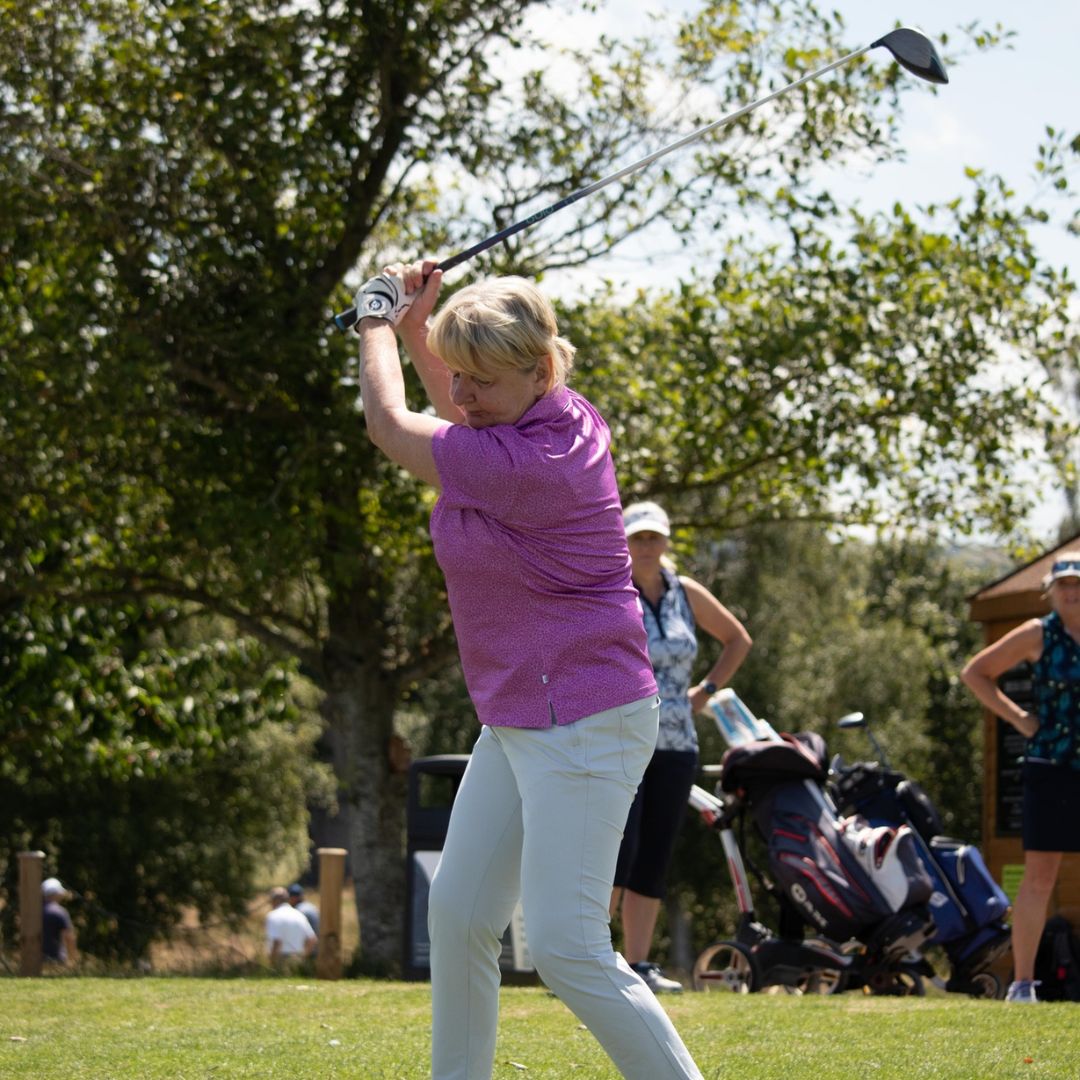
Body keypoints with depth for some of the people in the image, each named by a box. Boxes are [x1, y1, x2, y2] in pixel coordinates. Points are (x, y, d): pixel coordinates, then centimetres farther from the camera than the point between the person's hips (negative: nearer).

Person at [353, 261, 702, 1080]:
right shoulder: (564, 417, 4)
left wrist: (376, 321, 8)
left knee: (565, 949, -15)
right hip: (519, 723, 10)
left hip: (582, 726, -10)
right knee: (459, 913, 14)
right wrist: (415, 329, 15)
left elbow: (389, 424, -9)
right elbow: (458, 413, 30)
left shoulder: (529, 464, -24)